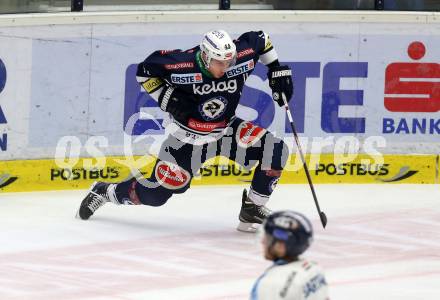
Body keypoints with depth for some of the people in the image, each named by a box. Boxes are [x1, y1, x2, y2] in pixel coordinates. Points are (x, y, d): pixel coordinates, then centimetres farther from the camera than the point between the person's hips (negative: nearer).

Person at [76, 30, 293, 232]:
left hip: (227, 129, 4)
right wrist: (167, 98, -22)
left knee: (276, 151, -15)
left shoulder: (242, 56, -21)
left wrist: (277, 70, -2)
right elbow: (145, 70, -14)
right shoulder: (181, 64, -30)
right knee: (155, 193, -4)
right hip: (188, 136, -4)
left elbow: (260, 39, 1)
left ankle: (252, 210, 1)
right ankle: (105, 192, 25)